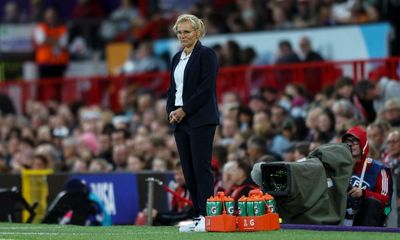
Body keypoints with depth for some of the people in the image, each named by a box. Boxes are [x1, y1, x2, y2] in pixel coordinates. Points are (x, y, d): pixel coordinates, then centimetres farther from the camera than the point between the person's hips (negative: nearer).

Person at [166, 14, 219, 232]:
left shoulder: (206, 55, -5)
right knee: (188, 171, 5)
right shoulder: (177, 58, 17)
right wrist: (171, 111, 1)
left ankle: (207, 216, -10)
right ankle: (197, 216, 7)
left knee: (201, 167, -10)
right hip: (179, 119, 7)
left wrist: (184, 110, -14)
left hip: (201, 120, -7)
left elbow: (206, 87, -14)